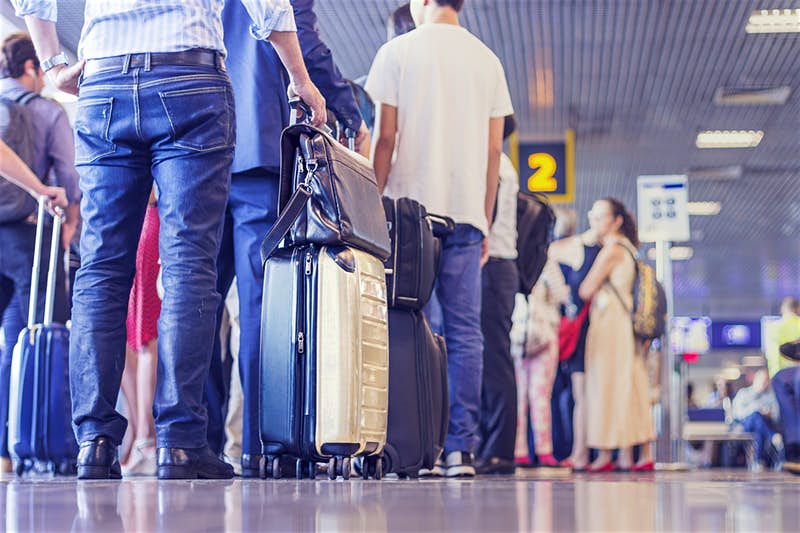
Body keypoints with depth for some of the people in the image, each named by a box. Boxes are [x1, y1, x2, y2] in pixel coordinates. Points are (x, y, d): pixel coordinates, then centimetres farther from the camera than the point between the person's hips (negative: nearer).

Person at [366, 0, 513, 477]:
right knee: (465, 331, 1)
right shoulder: (488, 60, 13)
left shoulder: (398, 52, 3)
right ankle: (462, 448, -2)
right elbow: (494, 149, 10)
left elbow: (386, 137, -3)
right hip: (467, 213, 3)